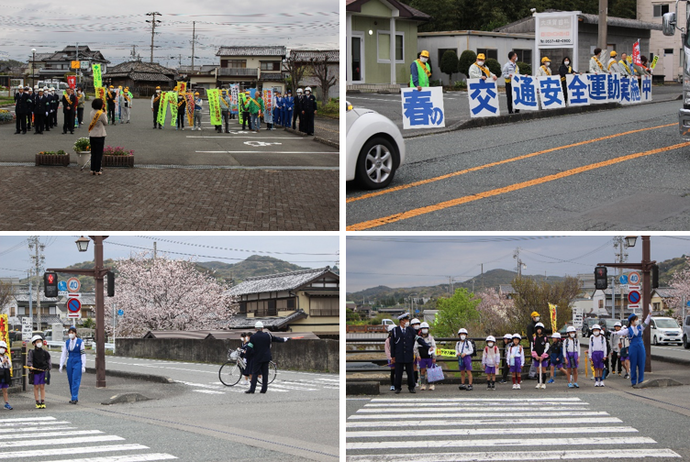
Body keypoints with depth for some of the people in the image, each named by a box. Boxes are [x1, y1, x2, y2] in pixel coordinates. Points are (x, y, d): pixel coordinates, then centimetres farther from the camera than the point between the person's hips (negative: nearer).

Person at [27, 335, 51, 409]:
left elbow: (48, 361, 14)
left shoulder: (45, 353, 6)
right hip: (35, 372, -1)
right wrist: (30, 366, -29)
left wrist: (48, 368, 3)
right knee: (36, 387, 3)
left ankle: (43, 402, 5)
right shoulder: (32, 352, -1)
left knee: (42, 387, 2)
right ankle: (37, 403, 9)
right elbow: (29, 361, -10)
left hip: (43, 371, 1)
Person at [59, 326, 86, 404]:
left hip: (77, 362, -5)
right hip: (70, 362, 5)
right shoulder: (67, 342, 8)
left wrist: (83, 366, -9)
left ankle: (74, 398, -12)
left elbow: (83, 354, -5)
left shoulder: (80, 342, -5)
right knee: (70, 381, 6)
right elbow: (64, 354, 11)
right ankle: (75, 398, 15)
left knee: (75, 380, -11)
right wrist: (61, 365, 6)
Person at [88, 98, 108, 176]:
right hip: (100, 135, -6)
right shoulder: (101, 114, -15)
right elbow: (105, 123, -3)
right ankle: (97, 170, 3)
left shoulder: (91, 113, 4)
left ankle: (92, 169, 13)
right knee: (99, 153, 1)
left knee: (93, 153, 12)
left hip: (92, 136, 6)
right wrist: (105, 114, 10)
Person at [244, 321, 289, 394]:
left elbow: (249, 349, -11)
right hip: (266, 358, 3)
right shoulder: (267, 335, -2)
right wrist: (284, 339, 32)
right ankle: (264, 389, 8)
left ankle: (252, 389, -7)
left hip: (257, 358, -3)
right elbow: (276, 339, 14)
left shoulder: (253, 337, -10)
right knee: (265, 373, 8)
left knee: (255, 373, 0)